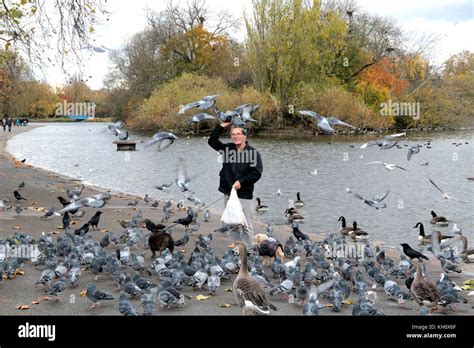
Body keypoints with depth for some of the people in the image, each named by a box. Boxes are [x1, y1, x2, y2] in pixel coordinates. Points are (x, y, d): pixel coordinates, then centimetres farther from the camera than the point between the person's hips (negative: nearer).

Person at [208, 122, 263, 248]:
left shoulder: (253, 153, -6)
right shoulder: (227, 148, 7)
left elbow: (257, 173, -8)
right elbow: (212, 141, 10)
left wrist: (241, 182, -15)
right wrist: (222, 126, 2)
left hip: (244, 195, -5)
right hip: (228, 193, 5)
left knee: (246, 225, -1)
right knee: (232, 225, 11)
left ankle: (249, 251, 6)